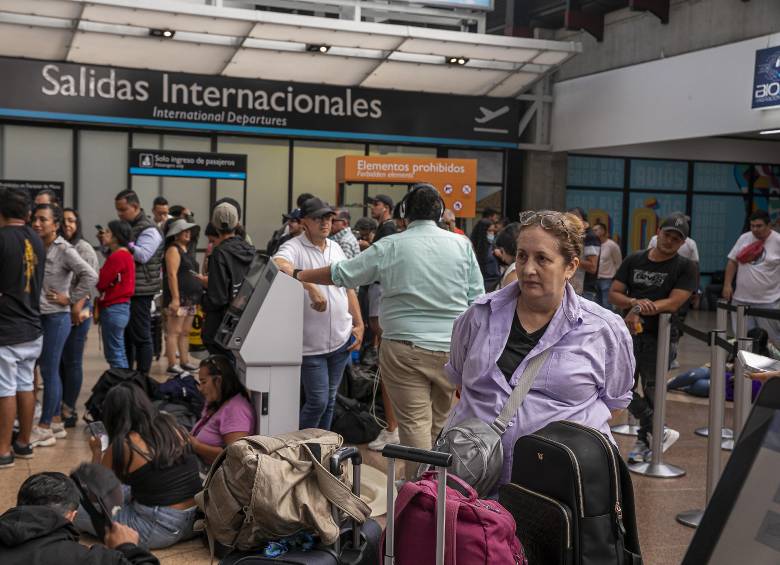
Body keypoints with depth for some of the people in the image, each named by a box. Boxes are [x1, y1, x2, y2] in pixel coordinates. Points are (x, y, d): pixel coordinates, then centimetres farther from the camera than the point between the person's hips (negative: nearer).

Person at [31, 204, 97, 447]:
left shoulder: (65, 250, -12)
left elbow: (91, 276, -21)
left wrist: (70, 300, -15)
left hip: (56, 318, -7)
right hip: (38, 317, 7)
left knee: (49, 372, -1)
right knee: (49, 371, 13)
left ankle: (44, 428, 7)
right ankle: (56, 423, 23)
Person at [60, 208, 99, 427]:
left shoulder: (84, 249, -5)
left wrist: (78, 307, -17)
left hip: (76, 312, -5)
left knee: (72, 362, 0)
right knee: (57, 360, 13)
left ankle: (69, 410, 8)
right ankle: (58, 407, 24)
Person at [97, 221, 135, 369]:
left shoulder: (117, 256, -16)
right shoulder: (125, 254, 14)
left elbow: (101, 283, -14)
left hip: (113, 309, -10)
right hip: (121, 306, 10)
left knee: (114, 355, -4)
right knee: (119, 353, 15)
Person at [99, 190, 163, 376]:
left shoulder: (149, 230, -9)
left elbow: (142, 255, -24)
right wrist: (106, 243, 3)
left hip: (139, 292, -9)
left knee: (141, 337, -3)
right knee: (124, 336, 15)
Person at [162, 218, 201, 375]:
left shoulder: (185, 250, 20)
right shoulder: (173, 249, -7)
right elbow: (172, 275, -16)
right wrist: (175, 298, -22)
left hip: (190, 299, 9)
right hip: (179, 298, -9)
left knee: (185, 333, 11)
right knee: (174, 332, -8)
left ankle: (184, 362, 15)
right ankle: (172, 365, -8)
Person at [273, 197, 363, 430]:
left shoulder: (336, 248, 12)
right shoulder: (294, 247, -9)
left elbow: (349, 288, 18)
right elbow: (280, 265, -33)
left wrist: (359, 324, 13)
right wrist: (311, 288, -41)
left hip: (341, 338, 7)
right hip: (311, 343, -6)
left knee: (330, 399, 15)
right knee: (317, 401, -5)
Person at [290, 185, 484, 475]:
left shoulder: (390, 247, -3)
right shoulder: (462, 245, 4)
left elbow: (341, 274, 4)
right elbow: (477, 298, 4)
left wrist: (299, 275, 18)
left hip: (405, 348, -3)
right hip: (452, 349, 3)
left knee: (414, 424, 0)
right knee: (441, 422, 15)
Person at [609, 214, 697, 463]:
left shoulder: (684, 268, 0)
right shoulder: (634, 260, 10)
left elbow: (674, 302, -12)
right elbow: (614, 294, 5)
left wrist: (640, 309, -21)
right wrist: (634, 302, -16)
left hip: (660, 335, -4)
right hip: (630, 332, 4)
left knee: (651, 389, 2)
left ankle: (644, 440, 16)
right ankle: (659, 432, 10)